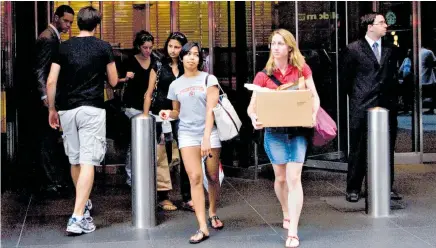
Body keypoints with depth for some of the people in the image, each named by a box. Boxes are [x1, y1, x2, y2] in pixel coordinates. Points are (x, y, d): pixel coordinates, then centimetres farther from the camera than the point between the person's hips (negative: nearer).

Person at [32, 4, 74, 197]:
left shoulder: (54, 37, 15)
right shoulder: (47, 38, -15)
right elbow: (39, 70, -21)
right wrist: (45, 96, -28)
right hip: (47, 98, -10)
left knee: (51, 139, 15)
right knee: (47, 141, -4)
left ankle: (54, 179, 23)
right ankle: (51, 183, 2)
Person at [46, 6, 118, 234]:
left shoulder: (64, 47, 5)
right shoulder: (103, 48, 0)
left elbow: (51, 82, 1)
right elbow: (113, 82, 7)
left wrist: (51, 109, 12)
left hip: (66, 110, 4)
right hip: (91, 109, -3)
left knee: (75, 161, 18)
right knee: (87, 162, -6)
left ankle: (83, 203, 38)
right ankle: (77, 217, -15)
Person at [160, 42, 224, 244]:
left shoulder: (209, 79, -1)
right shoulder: (175, 85, 9)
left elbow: (210, 110, -9)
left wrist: (206, 138, -18)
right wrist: (169, 114, -5)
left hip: (210, 133, -1)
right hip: (187, 134, 1)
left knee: (213, 177, 4)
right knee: (195, 178, -12)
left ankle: (212, 214, 31)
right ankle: (202, 228, -13)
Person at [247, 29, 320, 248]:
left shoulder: (302, 69, 2)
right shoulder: (263, 76, 0)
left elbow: (314, 96, 4)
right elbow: (252, 106, -1)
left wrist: (313, 114, -15)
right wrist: (254, 118, -23)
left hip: (298, 130, -1)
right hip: (274, 132, 1)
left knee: (294, 178, -7)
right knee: (281, 177, 13)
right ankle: (286, 213, 41)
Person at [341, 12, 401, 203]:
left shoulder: (391, 49, 10)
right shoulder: (353, 49, -3)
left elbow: (393, 76, 18)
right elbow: (346, 78, 5)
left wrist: (393, 98, 11)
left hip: (387, 107, 4)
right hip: (362, 108, -4)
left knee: (387, 150, 8)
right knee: (358, 150, 2)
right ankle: (353, 189, 10)